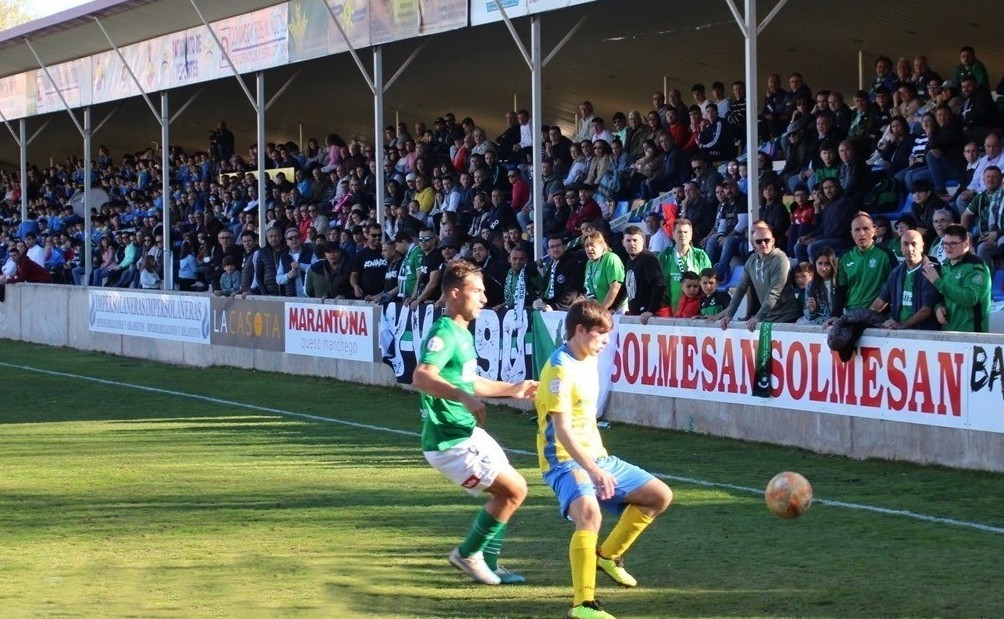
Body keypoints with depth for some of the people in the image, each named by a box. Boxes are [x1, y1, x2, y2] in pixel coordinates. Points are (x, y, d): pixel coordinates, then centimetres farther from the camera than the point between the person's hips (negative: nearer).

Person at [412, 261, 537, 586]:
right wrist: (464, 397, -48)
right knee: (514, 490, -8)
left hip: (468, 433, 10)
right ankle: (468, 553, 7)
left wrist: (513, 389, 35)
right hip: (450, 442, -10)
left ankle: (486, 563, 27)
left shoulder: (462, 334, 12)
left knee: (509, 492, 17)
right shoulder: (444, 333, -19)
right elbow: (422, 377, -36)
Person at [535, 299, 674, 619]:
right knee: (590, 514, -37)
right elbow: (562, 429, -28)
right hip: (567, 461, -9)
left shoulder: (590, 360, 9)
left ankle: (607, 555, 26)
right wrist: (592, 469, -39)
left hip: (596, 457, 9)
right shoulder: (560, 368, -19)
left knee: (661, 496, 14)